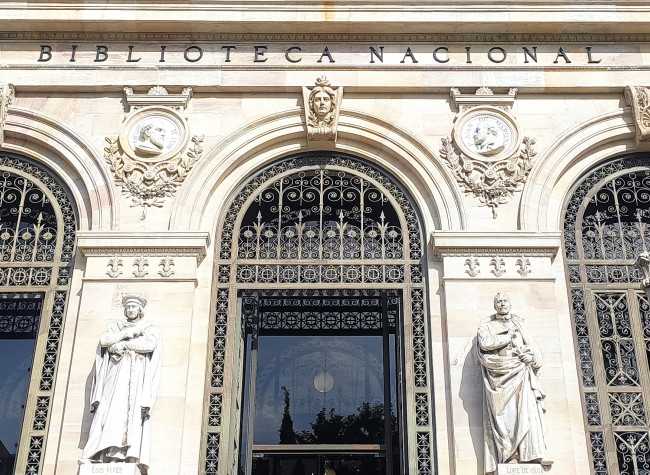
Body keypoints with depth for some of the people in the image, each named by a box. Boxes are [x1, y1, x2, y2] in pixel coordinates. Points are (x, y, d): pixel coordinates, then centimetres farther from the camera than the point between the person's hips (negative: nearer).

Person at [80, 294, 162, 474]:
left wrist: (122, 344, -6)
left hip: (138, 374, -2)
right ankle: (107, 454, -21)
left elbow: (149, 345, -8)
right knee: (110, 412, -12)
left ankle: (132, 457, -23)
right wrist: (126, 333, -5)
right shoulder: (116, 326, 22)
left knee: (134, 415, -14)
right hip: (117, 373, 3)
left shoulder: (150, 329, 13)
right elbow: (103, 340, 3)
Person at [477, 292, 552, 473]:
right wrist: (509, 337, -5)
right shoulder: (486, 325, 11)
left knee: (528, 410, -10)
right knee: (504, 413, -10)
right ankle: (508, 454, -10)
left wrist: (530, 356, -10)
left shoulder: (518, 323, 19)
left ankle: (535, 453, -14)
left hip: (520, 372, 2)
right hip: (499, 374, -2)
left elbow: (532, 346, 12)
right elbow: (485, 343, -9)